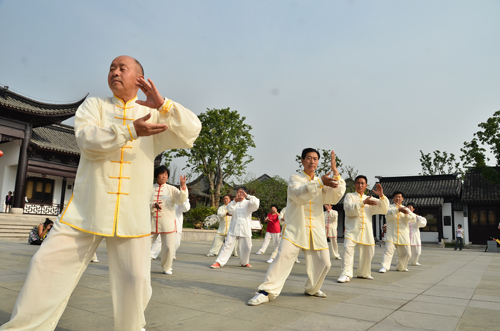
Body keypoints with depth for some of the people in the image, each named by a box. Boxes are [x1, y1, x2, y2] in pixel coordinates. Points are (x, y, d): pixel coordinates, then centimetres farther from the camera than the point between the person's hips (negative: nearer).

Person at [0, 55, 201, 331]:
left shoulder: (154, 114, 10)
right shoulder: (94, 105, 10)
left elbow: (192, 131, -2)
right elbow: (87, 138, -9)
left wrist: (162, 104, -15)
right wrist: (130, 130, -24)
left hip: (132, 213, 0)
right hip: (86, 208, 1)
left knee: (135, 278, 2)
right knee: (48, 265, 2)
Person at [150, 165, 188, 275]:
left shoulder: (171, 189, 3)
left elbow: (182, 200, -12)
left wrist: (183, 187, -26)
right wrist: (153, 205, -18)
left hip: (168, 223, -1)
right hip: (152, 222, 1)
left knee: (169, 248, 1)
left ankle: (166, 267, 25)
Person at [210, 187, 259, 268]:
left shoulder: (248, 203, 3)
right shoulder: (234, 203, 11)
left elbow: (256, 202, -17)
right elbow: (229, 210, -7)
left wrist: (247, 196, -22)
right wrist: (234, 201, -20)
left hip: (245, 229, -1)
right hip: (233, 229, 1)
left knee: (246, 247, 6)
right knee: (228, 245, -4)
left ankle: (244, 262, 30)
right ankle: (219, 262, -2)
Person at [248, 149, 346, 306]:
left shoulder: (322, 181, 14)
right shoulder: (295, 178, 1)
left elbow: (334, 197, -3)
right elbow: (299, 195, -20)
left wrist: (335, 172, -13)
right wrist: (319, 182, -31)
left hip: (316, 230, 5)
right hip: (295, 228, -5)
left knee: (323, 262, 8)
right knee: (284, 256, -19)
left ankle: (312, 289, 33)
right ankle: (266, 291, -13)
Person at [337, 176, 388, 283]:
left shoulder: (370, 199, 20)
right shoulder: (349, 196, 7)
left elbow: (383, 210, 9)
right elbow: (349, 209, -11)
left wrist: (381, 196, -6)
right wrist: (363, 203, -19)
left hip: (366, 230, 5)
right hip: (352, 229, -5)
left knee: (368, 252, 10)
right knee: (348, 249, -22)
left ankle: (363, 273, 30)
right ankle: (346, 274, -21)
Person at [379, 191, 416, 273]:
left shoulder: (405, 209, 17)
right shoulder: (390, 207, 8)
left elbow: (413, 219, 3)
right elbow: (388, 215, -15)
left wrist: (407, 213, -16)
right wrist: (398, 209, -26)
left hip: (403, 236, 4)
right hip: (391, 235, -3)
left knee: (406, 253, 8)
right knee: (389, 250, -18)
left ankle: (400, 267, 29)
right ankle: (384, 266, -21)